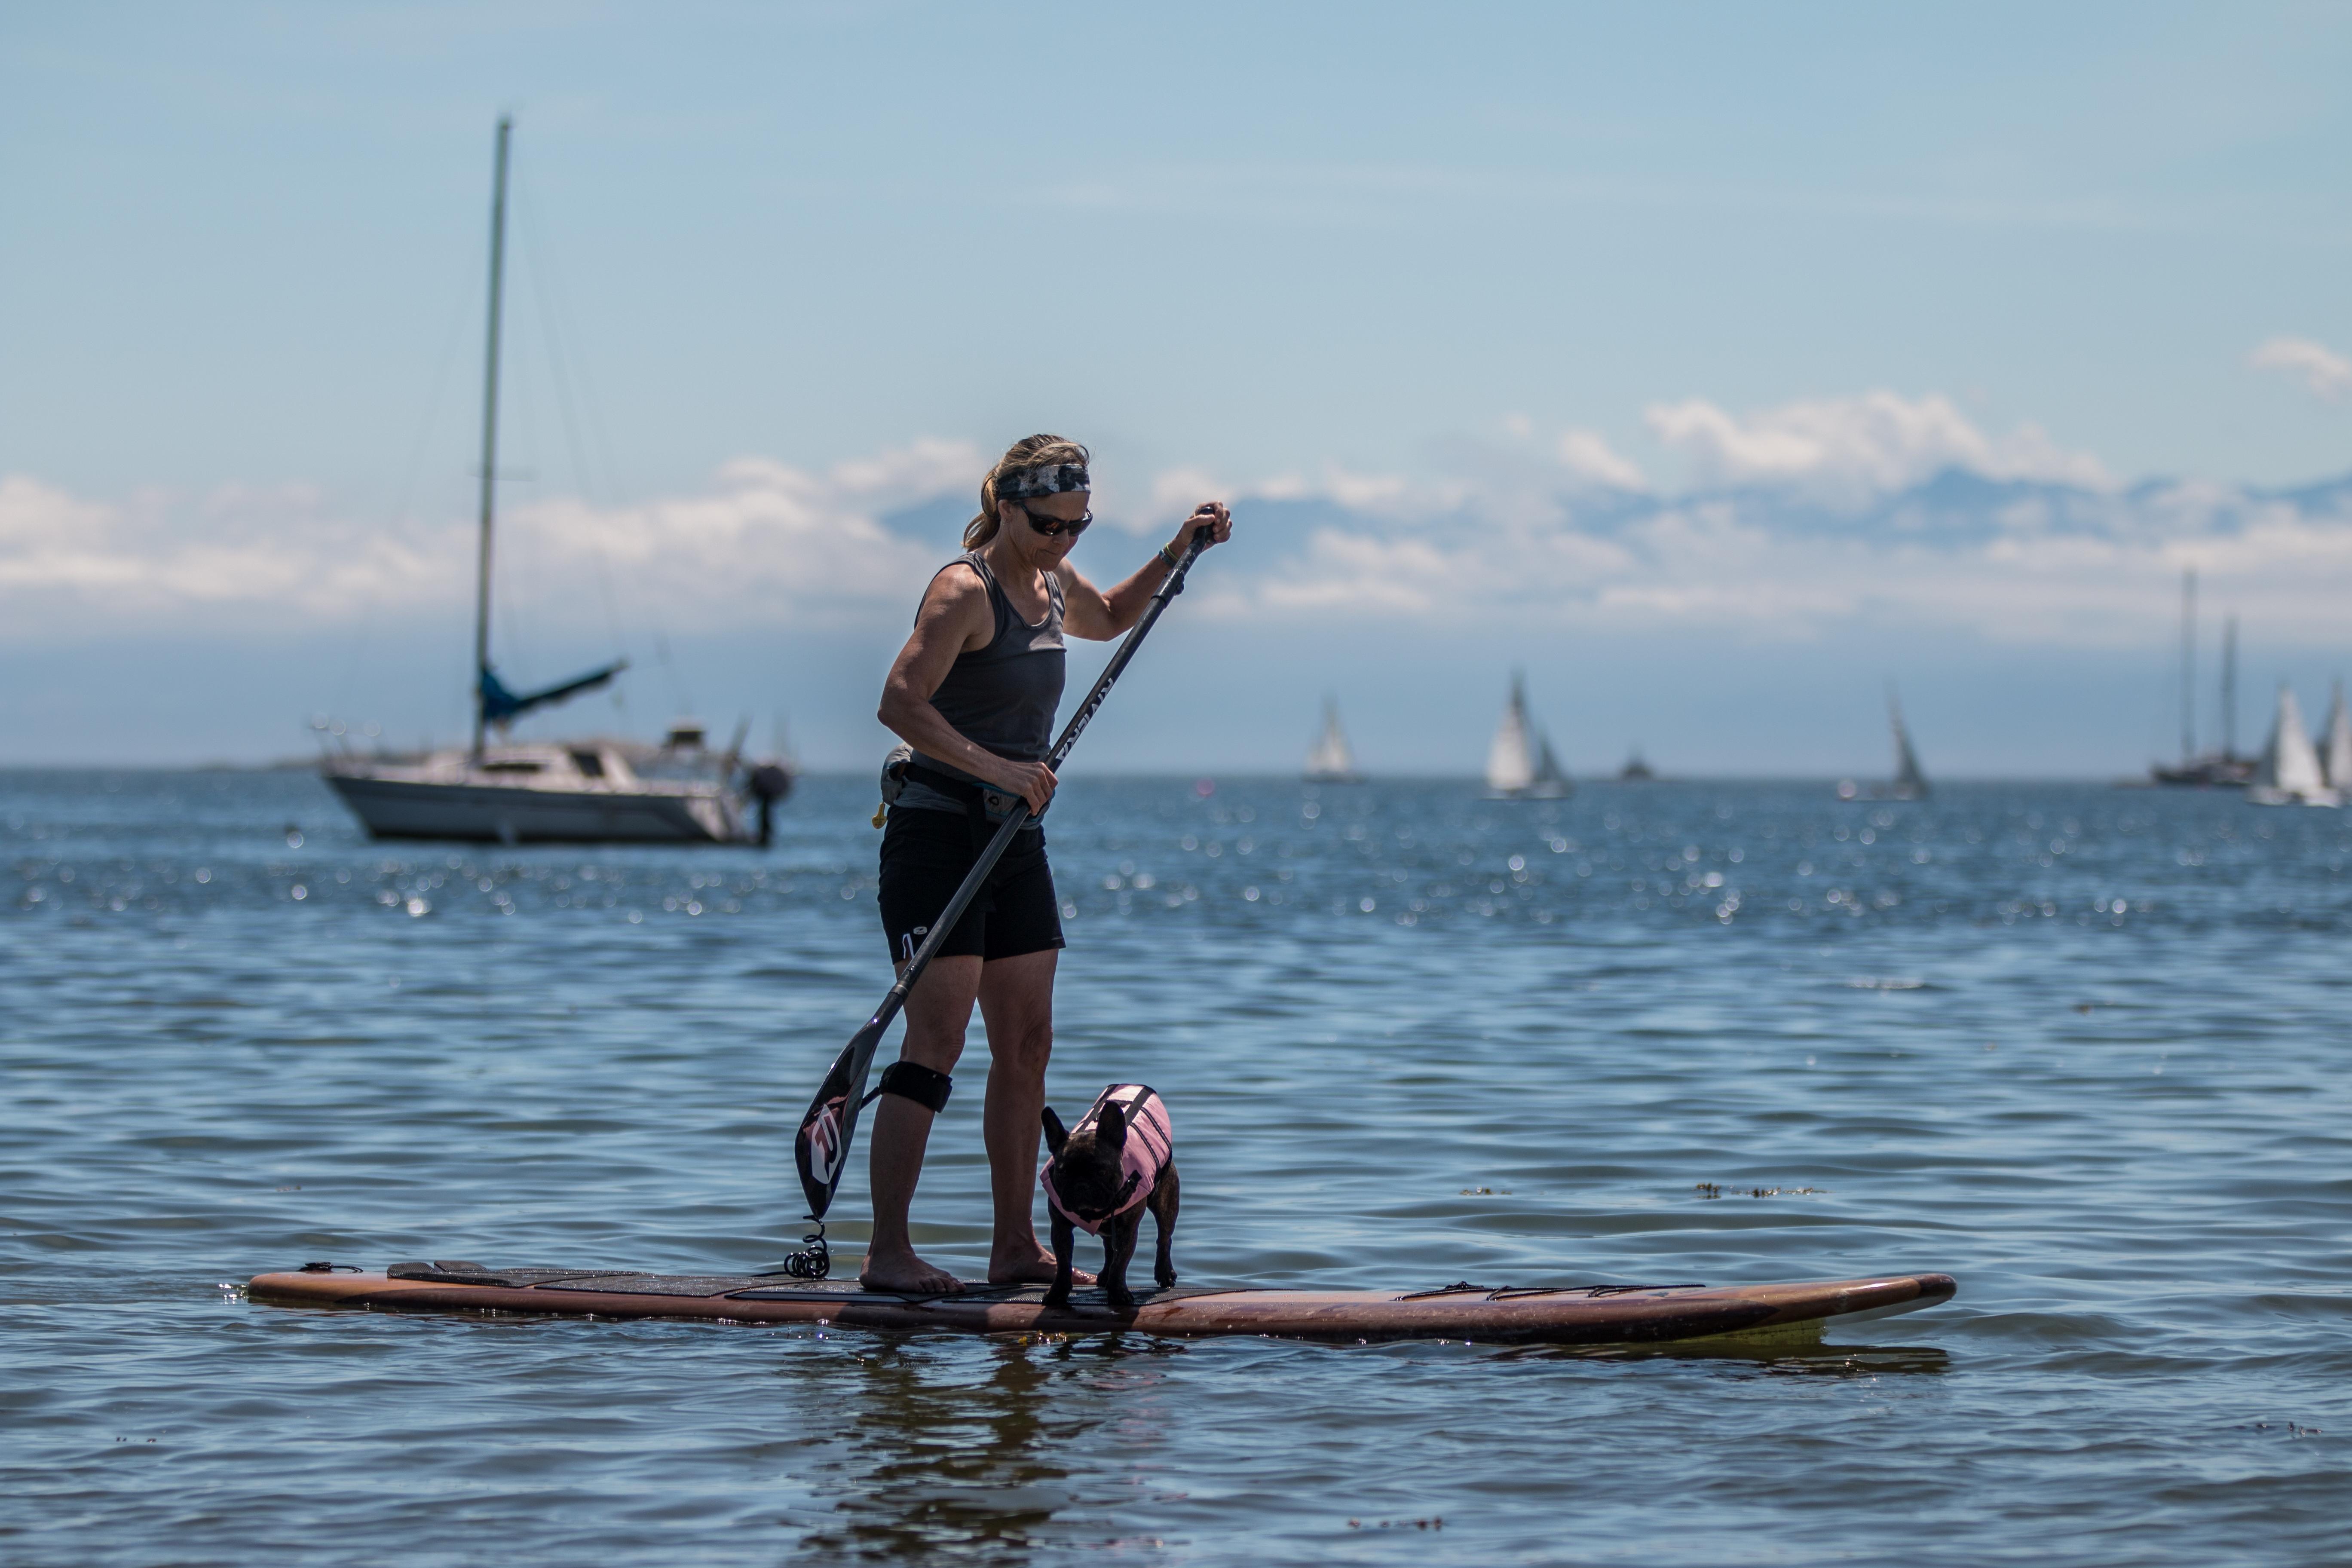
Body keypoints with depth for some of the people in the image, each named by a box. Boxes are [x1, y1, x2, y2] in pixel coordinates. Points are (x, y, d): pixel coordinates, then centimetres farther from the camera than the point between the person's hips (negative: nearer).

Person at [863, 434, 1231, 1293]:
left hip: (1015, 841, 9)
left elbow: (1108, 619, 36)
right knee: (936, 1044, -13)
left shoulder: (1051, 585, 12)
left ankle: (1015, 1248, 14)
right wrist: (995, 767, -31)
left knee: (1028, 1044, 8)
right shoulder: (965, 589, -14)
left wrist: (1178, 552, 24)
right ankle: (887, 1251, -12)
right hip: (938, 834, -9)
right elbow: (899, 702, -25)